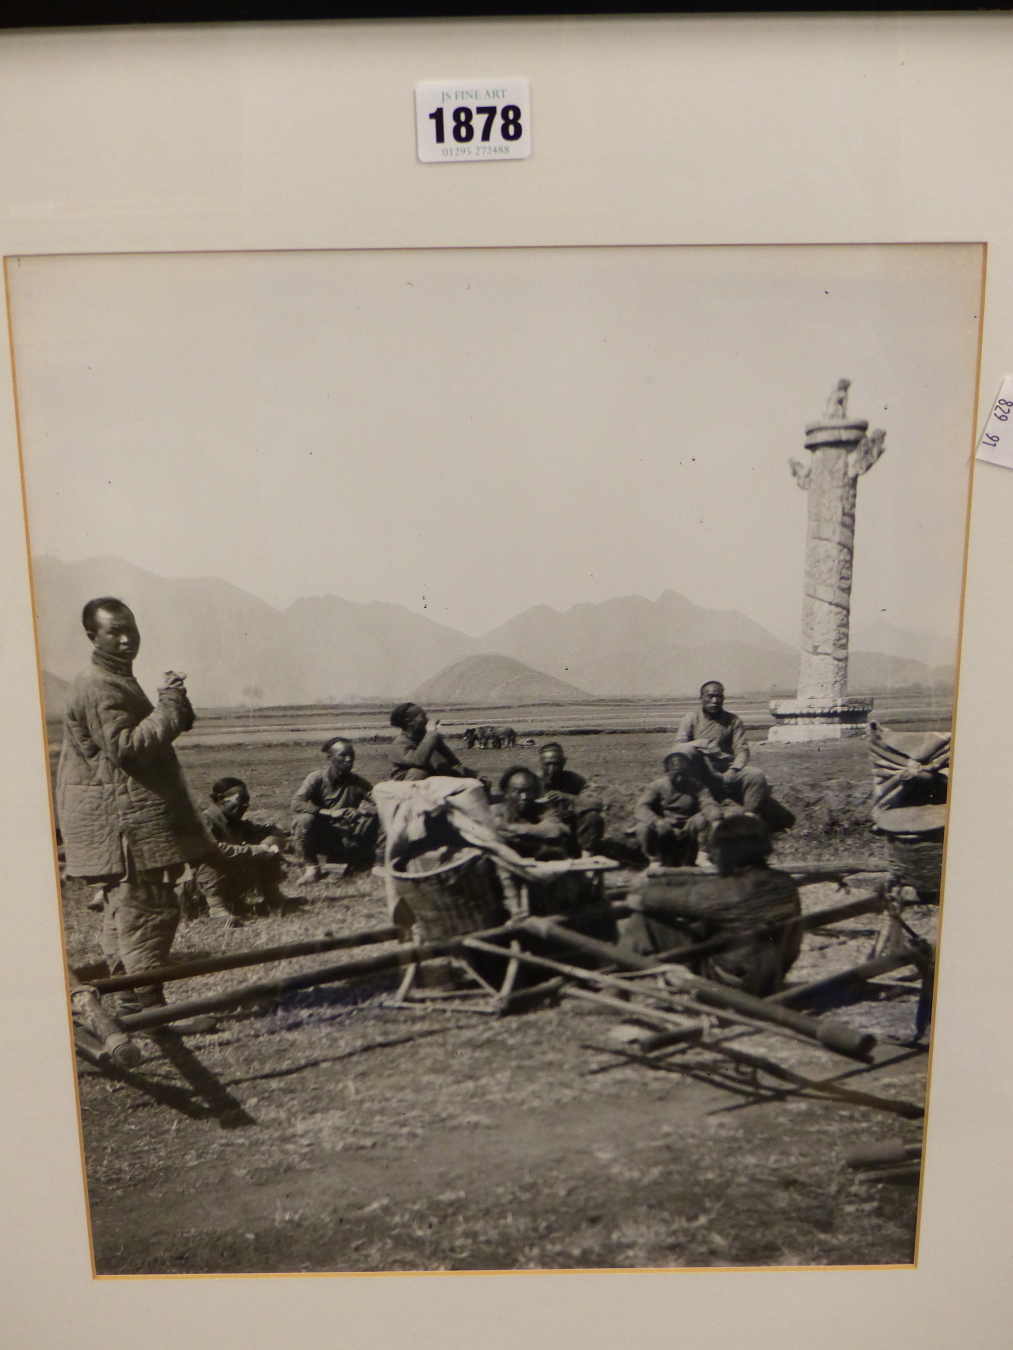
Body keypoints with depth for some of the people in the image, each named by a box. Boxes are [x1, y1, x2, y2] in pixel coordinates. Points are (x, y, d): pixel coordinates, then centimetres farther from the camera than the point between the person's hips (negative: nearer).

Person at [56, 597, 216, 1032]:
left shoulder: (119, 681, 20)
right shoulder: (97, 689, -15)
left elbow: (143, 737, 23)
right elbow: (127, 748, -24)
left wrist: (172, 705, 7)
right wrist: (169, 706, -22)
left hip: (130, 816, 11)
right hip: (123, 822, -11)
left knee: (124, 908, 15)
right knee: (148, 908, -10)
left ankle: (130, 1001, 24)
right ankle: (148, 1005, -5)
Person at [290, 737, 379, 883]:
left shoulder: (357, 783, 1)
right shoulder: (316, 778, -9)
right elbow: (296, 804, -22)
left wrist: (359, 811, -28)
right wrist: (330, 812, -33)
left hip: (347, 841, 2)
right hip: (320, 838, -2)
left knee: (377, 816, -17)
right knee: (305, 820, -32)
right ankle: (311, 866, -8)